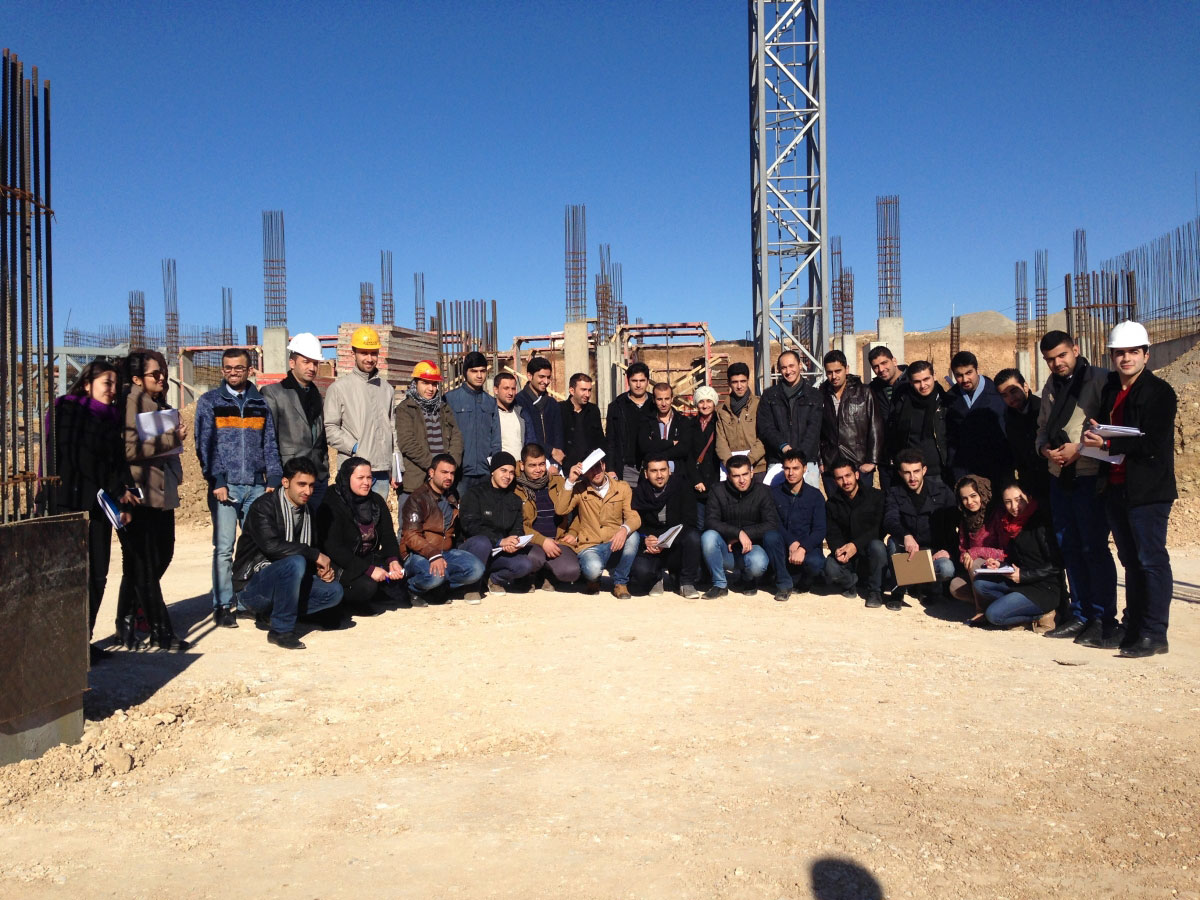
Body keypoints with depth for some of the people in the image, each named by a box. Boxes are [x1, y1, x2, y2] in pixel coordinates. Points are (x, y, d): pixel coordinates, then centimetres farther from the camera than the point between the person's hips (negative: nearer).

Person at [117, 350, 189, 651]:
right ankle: (161, 632, 6)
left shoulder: (160, 403, 17)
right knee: (146, 567, 0)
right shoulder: (132, 403, -9)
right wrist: (172, 439, -18)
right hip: (141, 495, -9)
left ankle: (129, 624, 27)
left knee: (161, 557, 13)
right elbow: (129, 449, -20)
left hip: (163, 494, 9)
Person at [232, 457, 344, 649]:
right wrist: (315, 555, -23)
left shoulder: (307, 512, 10)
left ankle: (271, 613, 0)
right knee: (295, 563, -35)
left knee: (334, 591, -12)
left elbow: (311, 548, 15)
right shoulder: (264, 506, -14)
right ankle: (281, 630, -22)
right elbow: (271, 545, -29)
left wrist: (323, 568, -7)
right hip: (252, 584, -7)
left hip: (284, 580, 7)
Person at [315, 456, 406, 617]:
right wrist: (369, 569, -28)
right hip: (341, 566, -7)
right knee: (367, 585, -32)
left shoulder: (377, 501, 5)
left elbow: (389, 537, 6)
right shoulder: (331, 506, -16)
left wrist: (393, 560, -16)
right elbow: (333, 549, -22)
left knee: (398, 574, -17)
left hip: (369, 559, 7)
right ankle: (343, 600, -2)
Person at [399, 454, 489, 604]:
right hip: (418, 555, -6)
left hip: (445, 553, 6)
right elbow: (411, 537, -15)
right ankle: (412, 588, -3)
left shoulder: (453, 497, 16)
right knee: (434, 575, -38)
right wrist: (433, 555, -30)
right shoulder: (418, 498, -6)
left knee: (482, 543, -19)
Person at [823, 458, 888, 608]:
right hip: (846, 556, 1)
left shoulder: (876, 496, -2)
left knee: (877, 546, -37)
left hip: (869, 554, -1)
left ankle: (875, 591, -14)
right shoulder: (832, 503, 8)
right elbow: (832, 534, 3)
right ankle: (851, 583, 5)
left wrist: (856, 545, -26)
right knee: (831, 569, -31)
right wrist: (837, 549, -22)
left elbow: (879, 528, -11)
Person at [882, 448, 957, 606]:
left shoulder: (941, 491, -2)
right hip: (906, 551, 0)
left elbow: (953, 525, -1)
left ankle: (923, 585, 4)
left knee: (947, 569, -31)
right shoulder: (894, 494, -4)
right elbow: (890, 522, -23)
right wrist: (907, 536, -44)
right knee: (894, 540, -32)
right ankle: (897, 591, -17)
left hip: (935, 550, 0)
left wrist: (947, 549, -18)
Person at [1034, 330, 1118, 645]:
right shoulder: (1051, 386, 15)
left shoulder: (1099, 379, -6)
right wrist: (1045, 449, 0)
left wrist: (1080, 449, -18)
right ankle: (1080, 615, 21)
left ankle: (1103, 620, 5)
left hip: (1089, 476, -7)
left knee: (1094, 548, -4)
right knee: (1069, 548, 11)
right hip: (1059, 476, 7)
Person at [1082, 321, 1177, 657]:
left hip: (1147, 490, -7)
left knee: (1151, 560, -4)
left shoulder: (1159, 392, -7)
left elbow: (1153, 445, -16)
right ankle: (1133, 627, 20)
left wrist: (1108, 444, -18)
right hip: (1116, 487, 7)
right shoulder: (1110, 390, 15)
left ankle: (1154, 634, 0)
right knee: (1131, 560, 12)